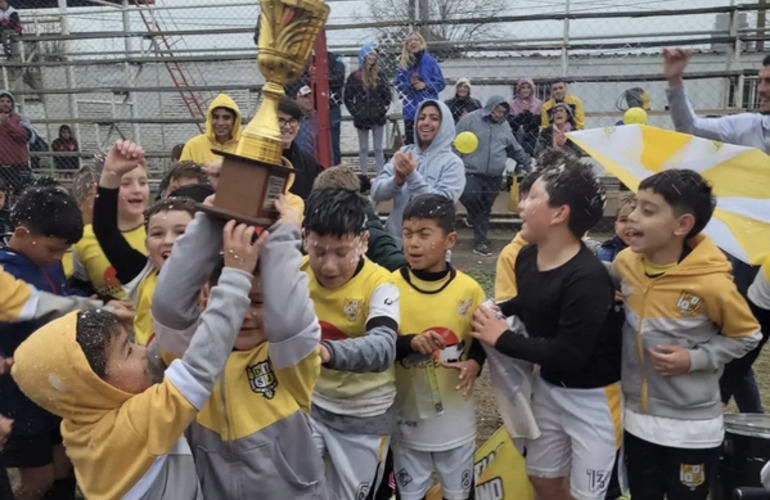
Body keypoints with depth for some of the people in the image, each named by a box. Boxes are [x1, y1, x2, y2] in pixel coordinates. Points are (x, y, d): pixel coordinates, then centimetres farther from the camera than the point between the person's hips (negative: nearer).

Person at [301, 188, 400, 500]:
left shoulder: (379, 284, -23)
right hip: (308, 403, 3)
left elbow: (383, 348, -38)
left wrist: (327, 352, -57)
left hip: (364, 416, -2)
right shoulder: (295, 273, -10)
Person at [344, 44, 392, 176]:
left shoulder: (380, 74, 1)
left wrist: (383, 110, -8)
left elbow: (387, 95, 1)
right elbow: (348, 98, 0)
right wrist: (356, 113, -7)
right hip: (361, 119, 0)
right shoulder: (354, 77, -2)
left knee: (378, 148, 6)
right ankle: (364, 176, 16)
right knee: (363, 149, 9)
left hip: (378, 118, 0)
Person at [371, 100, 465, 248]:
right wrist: (397, 180, -22)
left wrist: (412, 176, -26)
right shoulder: (404, 153, 2)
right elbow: (376, 192, -4)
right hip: (394, 239, 3)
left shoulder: (452, 163, -8)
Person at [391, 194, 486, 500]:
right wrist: (409, 342, -28)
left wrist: (475, 363, -16)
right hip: (407, 415, 0)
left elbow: (482, 338, 4)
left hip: (456, 415, 1)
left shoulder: (469, 289, -9)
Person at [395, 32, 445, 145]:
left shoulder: (431, 61, 0)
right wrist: (409, 83, -11)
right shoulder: (403, 64, 7)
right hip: (410, 109, 3)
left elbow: (441, 83, 1)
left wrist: (426, 85, -15)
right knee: (410, 142, 4)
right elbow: (398, 86, 8)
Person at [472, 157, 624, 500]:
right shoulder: (527, 256, -6)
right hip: (548, 387, 8)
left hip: (592, 397, -8)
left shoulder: (587, 278, -31)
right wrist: (496, 311, -6)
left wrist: (502, 339, -23)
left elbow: (568, 355, -31)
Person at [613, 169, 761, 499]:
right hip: (637, 418, 5)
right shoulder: (625, 263, -7)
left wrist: (695, 359, -17)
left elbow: (747, 336, -6)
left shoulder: (711, 283, -22)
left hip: (691, 429, -4)